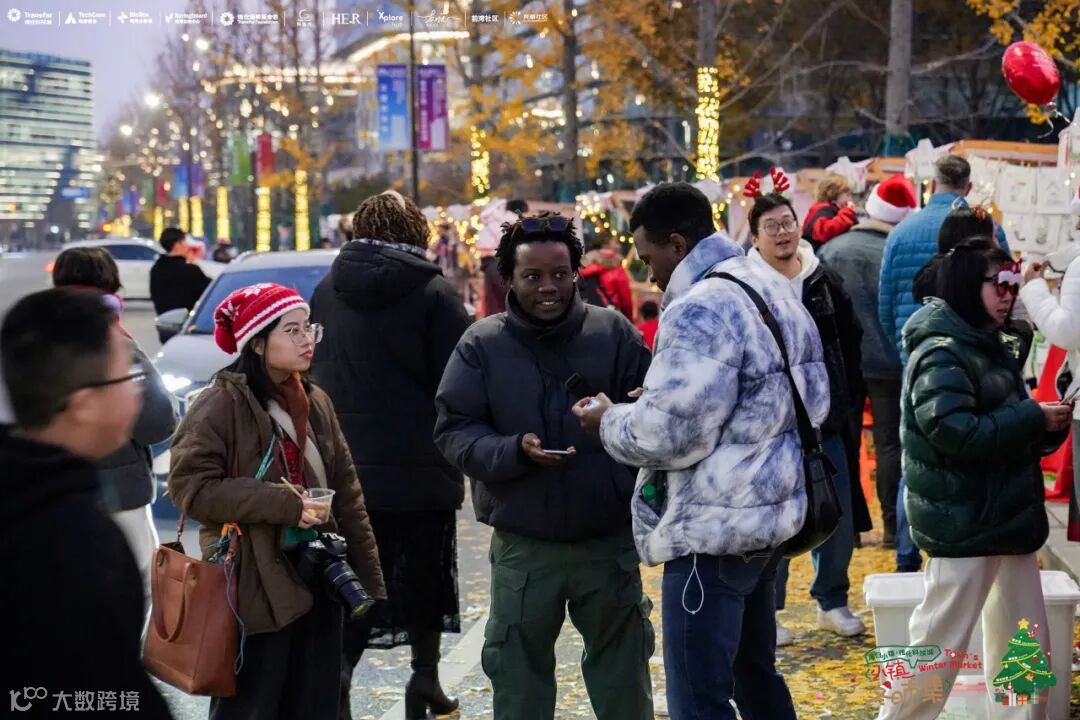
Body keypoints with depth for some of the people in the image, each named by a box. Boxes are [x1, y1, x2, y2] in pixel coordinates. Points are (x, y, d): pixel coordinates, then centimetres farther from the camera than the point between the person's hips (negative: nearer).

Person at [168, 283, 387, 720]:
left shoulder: (315, 401, 10)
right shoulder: (221, 405, -9)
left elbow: (346, 494, 13)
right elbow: (191, 487, -15)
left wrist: (368, 581, 10)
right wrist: (283, 504, -20)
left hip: (317, 583, 6)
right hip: (254, 592, -6)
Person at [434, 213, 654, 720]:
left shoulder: (613, 331, -2)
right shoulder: (482, 344, -3)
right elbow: (452, 432, -5)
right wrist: (514, 451, -22)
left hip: (609, 541, 1)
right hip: (522, 548, 0)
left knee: (624, 672, 17)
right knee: (519, 677, 13)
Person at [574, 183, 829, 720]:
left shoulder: (699, 309, -18)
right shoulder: (777, 295, 13)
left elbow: (670, 435, -23)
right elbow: (814, 402, 18)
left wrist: (610, 421, -3)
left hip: (713, 529, -10)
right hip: (767, 515, 10)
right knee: (755, 675, 21)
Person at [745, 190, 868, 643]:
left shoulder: (825, 281, 8)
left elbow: (850, 342, 15)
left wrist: (848, 398, 8)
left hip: (825, 422, 5)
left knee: (839, 517, 11)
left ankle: (833, 602, 27)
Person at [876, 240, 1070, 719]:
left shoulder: (989, 347, 14)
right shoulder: (940, 353, -14)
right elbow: (957, 434, -26)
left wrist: (1049, 425, 1)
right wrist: (1035, 418, -19)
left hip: (1009, 519, 9)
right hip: (964, 526, -9)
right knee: (938, 648, -1)